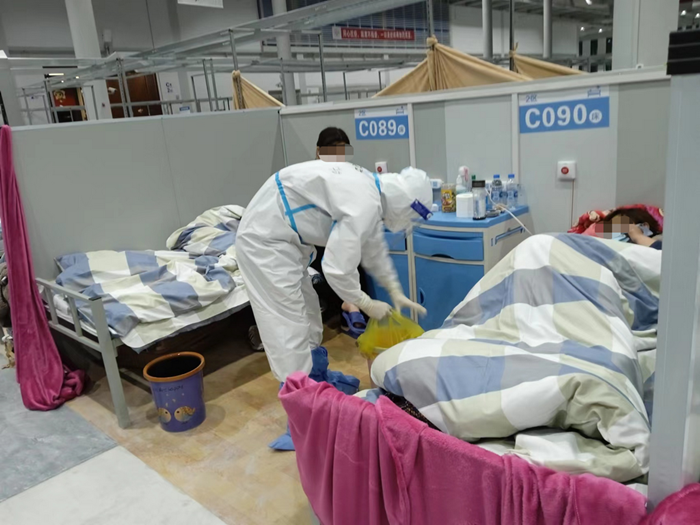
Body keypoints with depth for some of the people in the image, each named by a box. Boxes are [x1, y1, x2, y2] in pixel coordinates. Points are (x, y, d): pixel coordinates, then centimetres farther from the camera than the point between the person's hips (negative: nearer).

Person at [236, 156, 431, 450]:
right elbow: (337, 268, -24)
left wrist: (395, 292, 21)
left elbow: (374, 249, 21)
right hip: (265, 239, -10)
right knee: (290, 328, -8)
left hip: (283, 237, 10)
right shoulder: (363, 204, -24)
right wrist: (367, 305, -8)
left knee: (308, 316, 20)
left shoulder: (371, 191, 7)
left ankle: (319, 381, 40)